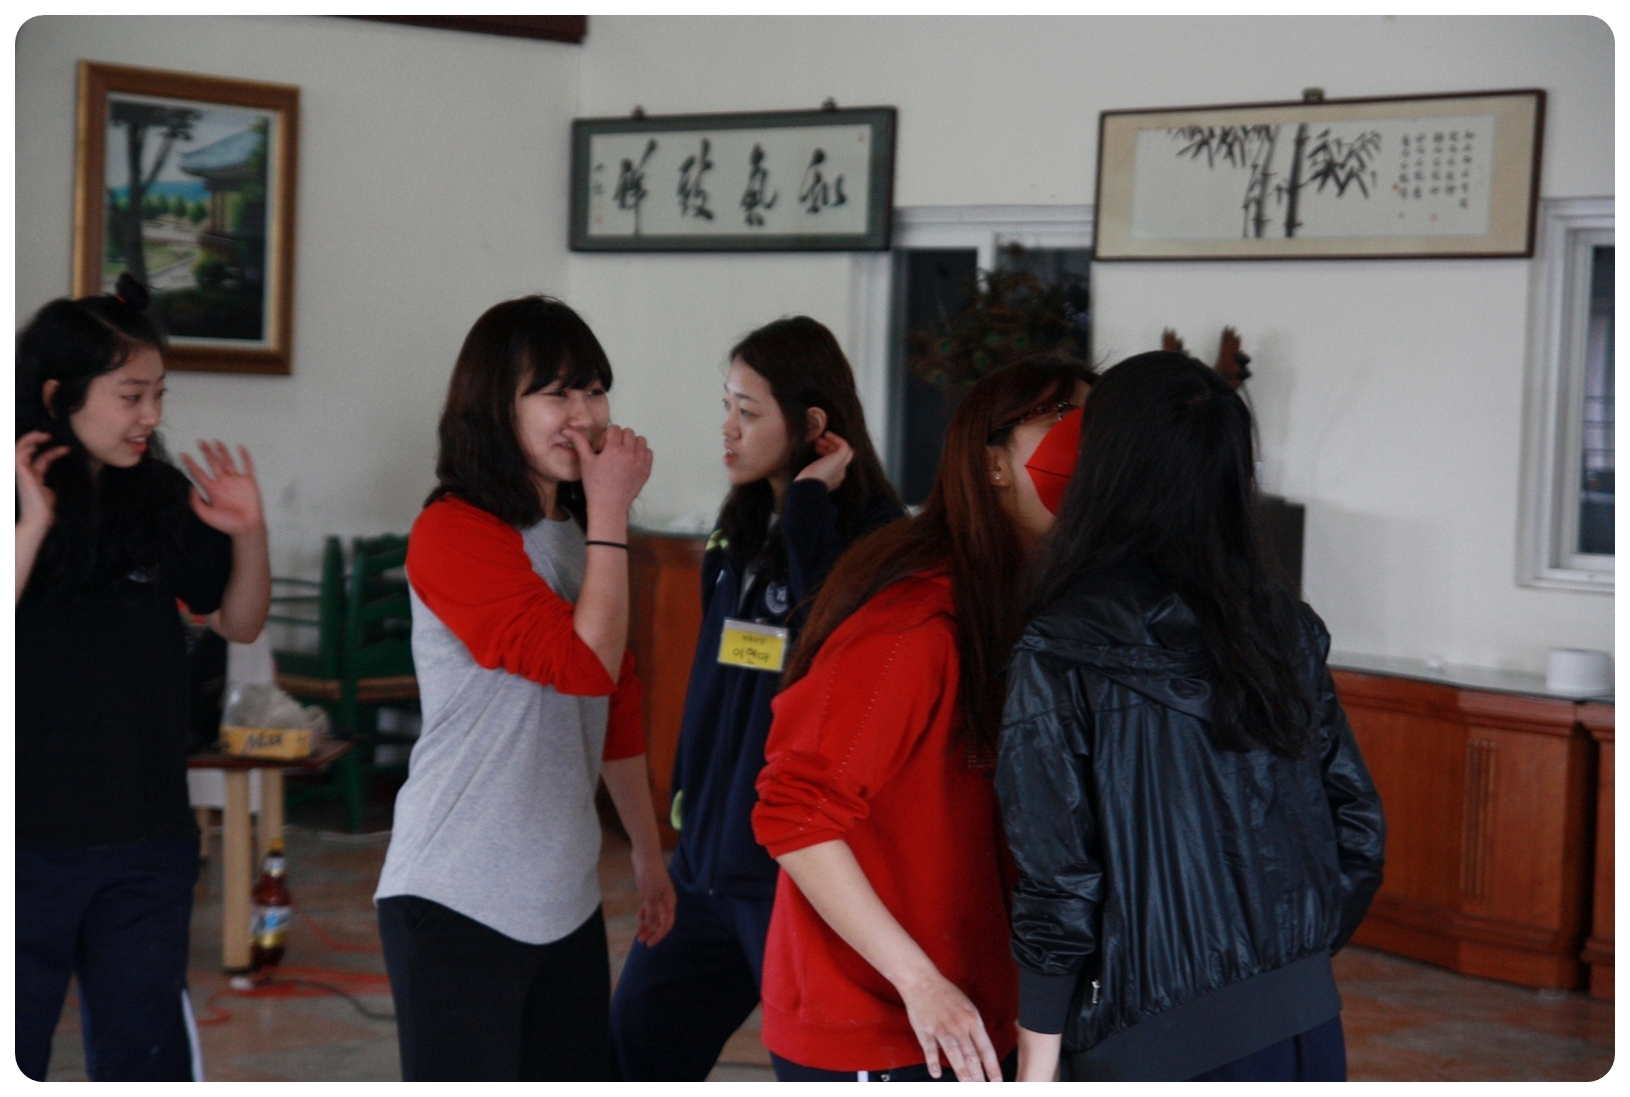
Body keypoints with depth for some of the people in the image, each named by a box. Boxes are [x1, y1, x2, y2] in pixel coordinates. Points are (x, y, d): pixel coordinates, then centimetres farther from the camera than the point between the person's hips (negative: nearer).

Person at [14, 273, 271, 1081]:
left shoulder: (161, 496, 2)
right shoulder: (14, 492, -10)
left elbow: (239, 624, 10)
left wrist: (249, 534, -6)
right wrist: (32, 527, -28)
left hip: (147, 836, 4)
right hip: (28, 839, -4)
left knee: (145, 1048, 15)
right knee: (14, 1048, 8)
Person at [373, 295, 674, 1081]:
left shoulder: (580, 536, 13)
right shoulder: (454, 535, -14)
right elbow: (584, 663, -22)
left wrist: (649, 854, 20)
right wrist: (612, 511, -16)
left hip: (562, 895, 8)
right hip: (458, 897, -8)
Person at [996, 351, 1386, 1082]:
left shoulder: (1060, 655, -11)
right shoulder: (1283, 628, 3)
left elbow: (1059, 889, -13)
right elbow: (1358, 831, 7)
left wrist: (1034, 1076, -5)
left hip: (1164, 1050, -5)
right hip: (1308, 1033, 5)